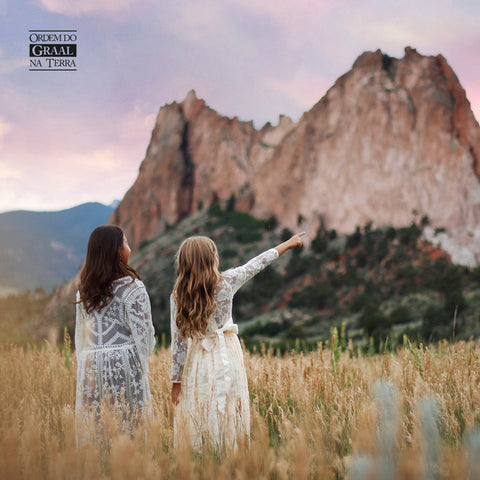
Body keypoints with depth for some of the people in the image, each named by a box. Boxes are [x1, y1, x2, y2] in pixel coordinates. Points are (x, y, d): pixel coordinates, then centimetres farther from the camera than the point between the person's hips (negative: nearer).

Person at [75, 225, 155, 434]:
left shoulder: (84, 290, 9)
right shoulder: (131, 286, -7)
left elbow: (80, 334, 13)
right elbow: (143, 333, -7)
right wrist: (143, 362, 8)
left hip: (90, 364, 5)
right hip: (124, 362, -5)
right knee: (128, 426, -1)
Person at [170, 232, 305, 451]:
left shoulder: (178, 296, -8)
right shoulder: (226, 282, -9)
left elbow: (178, 341, -7)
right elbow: (255, 265, 5)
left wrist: (176, 380, 0)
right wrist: (287, 244, 20)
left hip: (198, 361, 0)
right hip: (227, 357, 0)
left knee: (197, 421, 7)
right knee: (229, 415, 9)